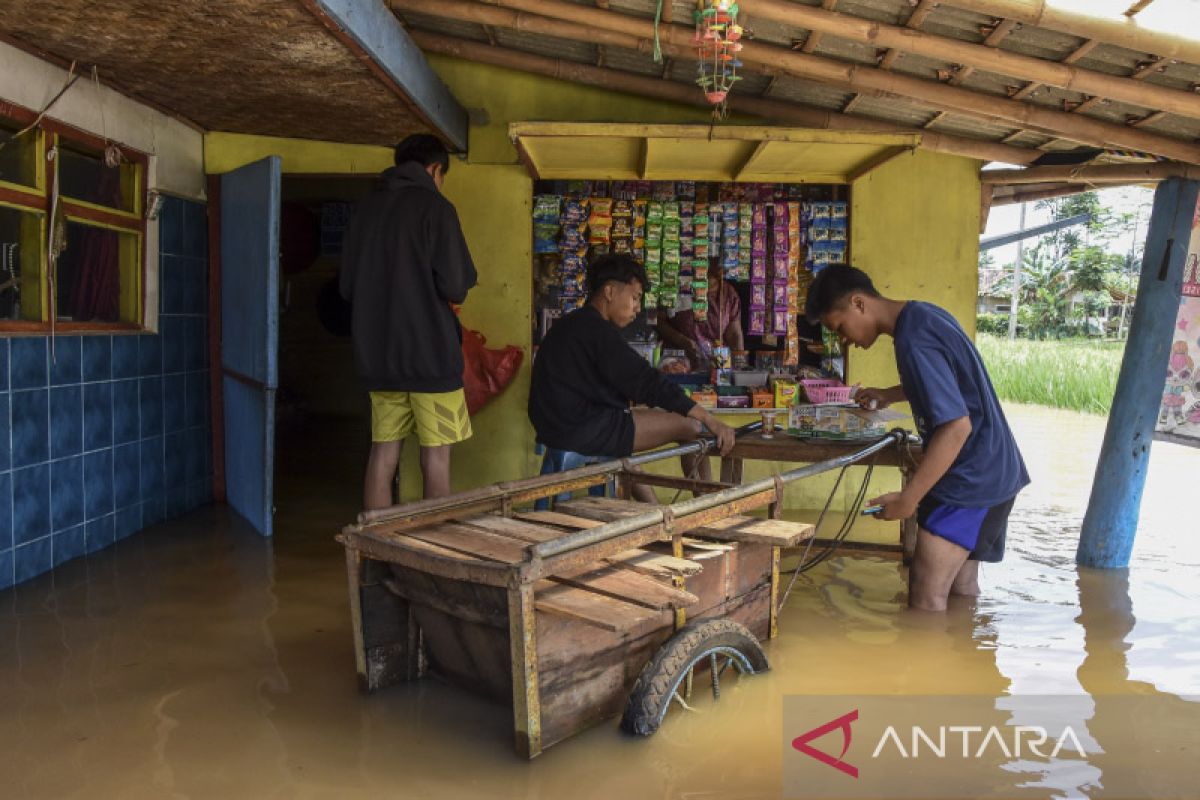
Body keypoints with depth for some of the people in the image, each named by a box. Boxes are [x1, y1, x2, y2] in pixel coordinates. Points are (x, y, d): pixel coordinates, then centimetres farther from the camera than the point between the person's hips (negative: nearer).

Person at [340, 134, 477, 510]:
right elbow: (456, 285, -14)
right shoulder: (434, 206, -6)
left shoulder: (366, 209, 11)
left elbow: (347, 286, 14)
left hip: (377, 355, 6)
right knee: (436, 456, 2)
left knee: (383, 454, 10)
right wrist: (451, 294, 8)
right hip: (430, 352, -6)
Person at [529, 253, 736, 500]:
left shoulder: (570, 325, 17)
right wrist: (711, 421, -19)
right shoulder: (596, 329, -15)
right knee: (693, 426, -5)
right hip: (585, 431, -10)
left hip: (556, 430, 11)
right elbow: (646, 383, -20)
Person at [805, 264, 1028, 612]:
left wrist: (907, 500, -25)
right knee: (961, 586, 18)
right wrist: (890, 395, 18)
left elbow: (956, 425, -28)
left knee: (926, 598, -10)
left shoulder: (913, 342, -24)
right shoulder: (925, 314, 7)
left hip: (971, 480, -10)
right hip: (991, 471, 10)